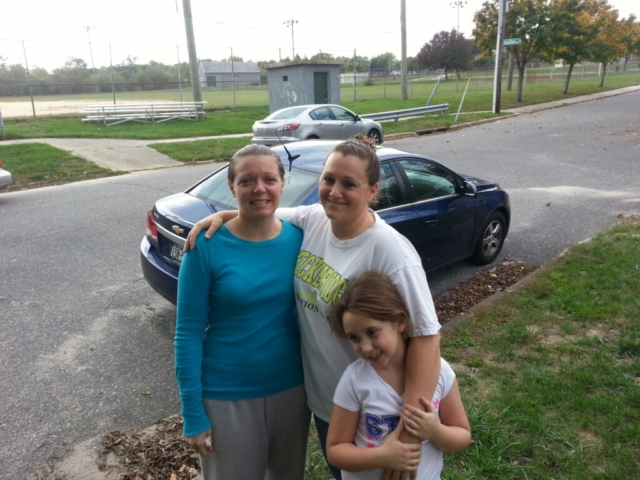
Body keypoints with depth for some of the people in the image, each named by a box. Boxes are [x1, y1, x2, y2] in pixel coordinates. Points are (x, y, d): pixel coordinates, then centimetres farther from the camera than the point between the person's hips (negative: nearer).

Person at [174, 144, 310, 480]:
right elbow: (188, 332, -11)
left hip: (291, 389, 3)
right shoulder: (207, 245, -16)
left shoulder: (299, 238, -7)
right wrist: (193, 412, -10)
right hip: (226, 397, -3)